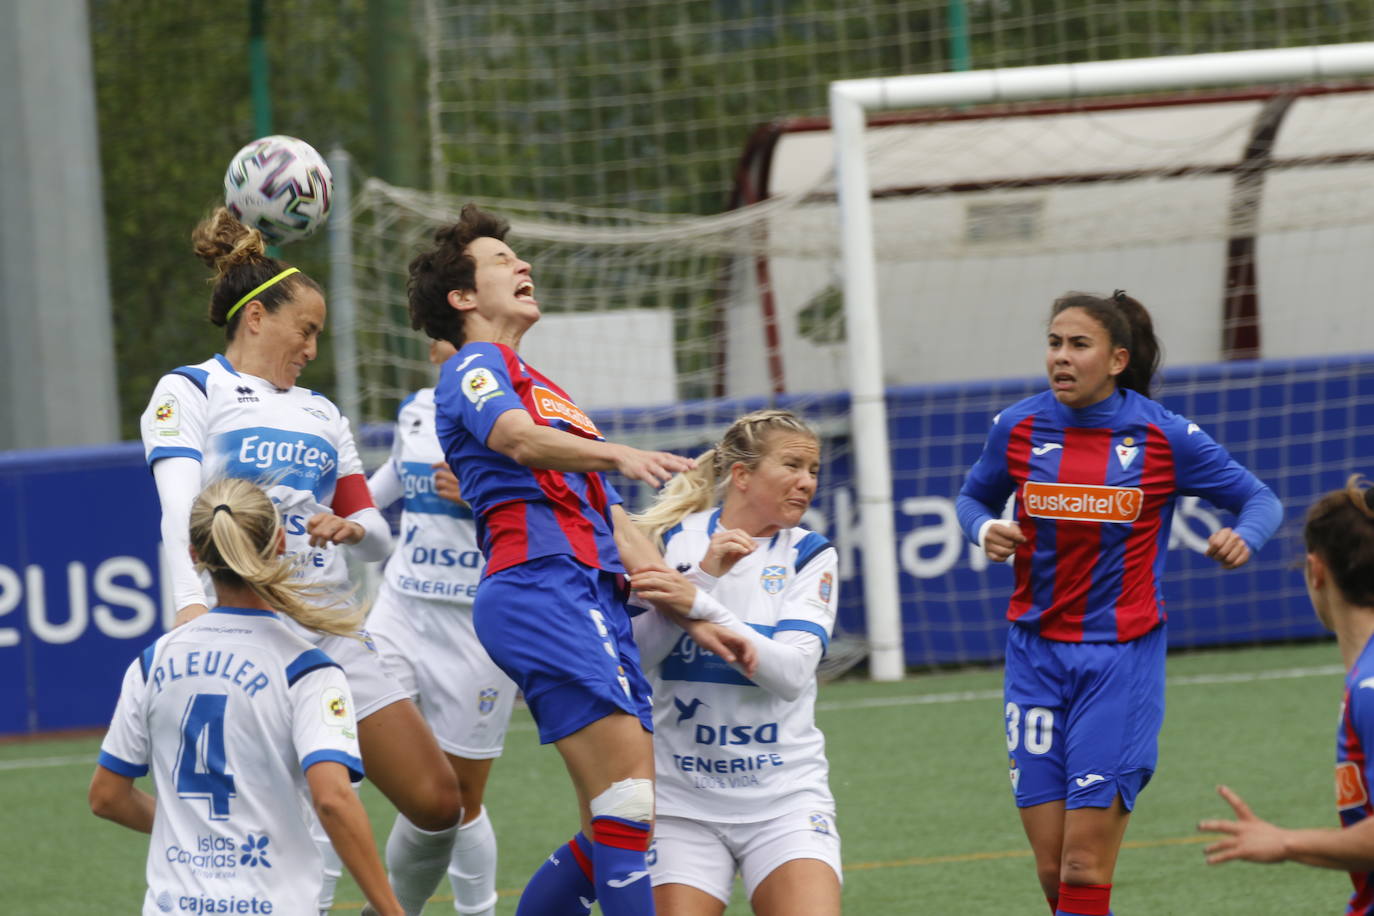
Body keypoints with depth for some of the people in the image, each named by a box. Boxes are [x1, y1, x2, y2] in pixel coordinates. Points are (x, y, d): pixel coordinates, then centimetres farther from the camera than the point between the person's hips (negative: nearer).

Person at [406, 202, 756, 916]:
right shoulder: (475, 368, 6)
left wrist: (693, 616, 19)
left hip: (596, 598, 9)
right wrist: (617, 455, -36)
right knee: (627, 806, -20)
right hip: (538, 584, -9)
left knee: (609, 835, 2)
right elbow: (517, 437, -18)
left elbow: (618, 533, 29)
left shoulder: (555, 399, 33)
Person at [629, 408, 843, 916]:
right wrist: (704, 576, -18)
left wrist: (700, 604, -24)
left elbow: (792, 671, -14)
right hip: (682, 801, 0)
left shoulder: (810, 556, 2)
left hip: (784, 796, 0)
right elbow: (636, 655, -9)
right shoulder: (673, 540, 2)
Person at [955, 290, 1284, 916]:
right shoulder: (1018, 428, 0)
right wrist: (983, 529, -4)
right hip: (1037, 653, 3)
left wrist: (1244, 537, -18)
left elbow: (1259, 500, 5)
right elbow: (975, 497, 19)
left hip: (1122, 656, -3)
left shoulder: (1164, 436, -6)